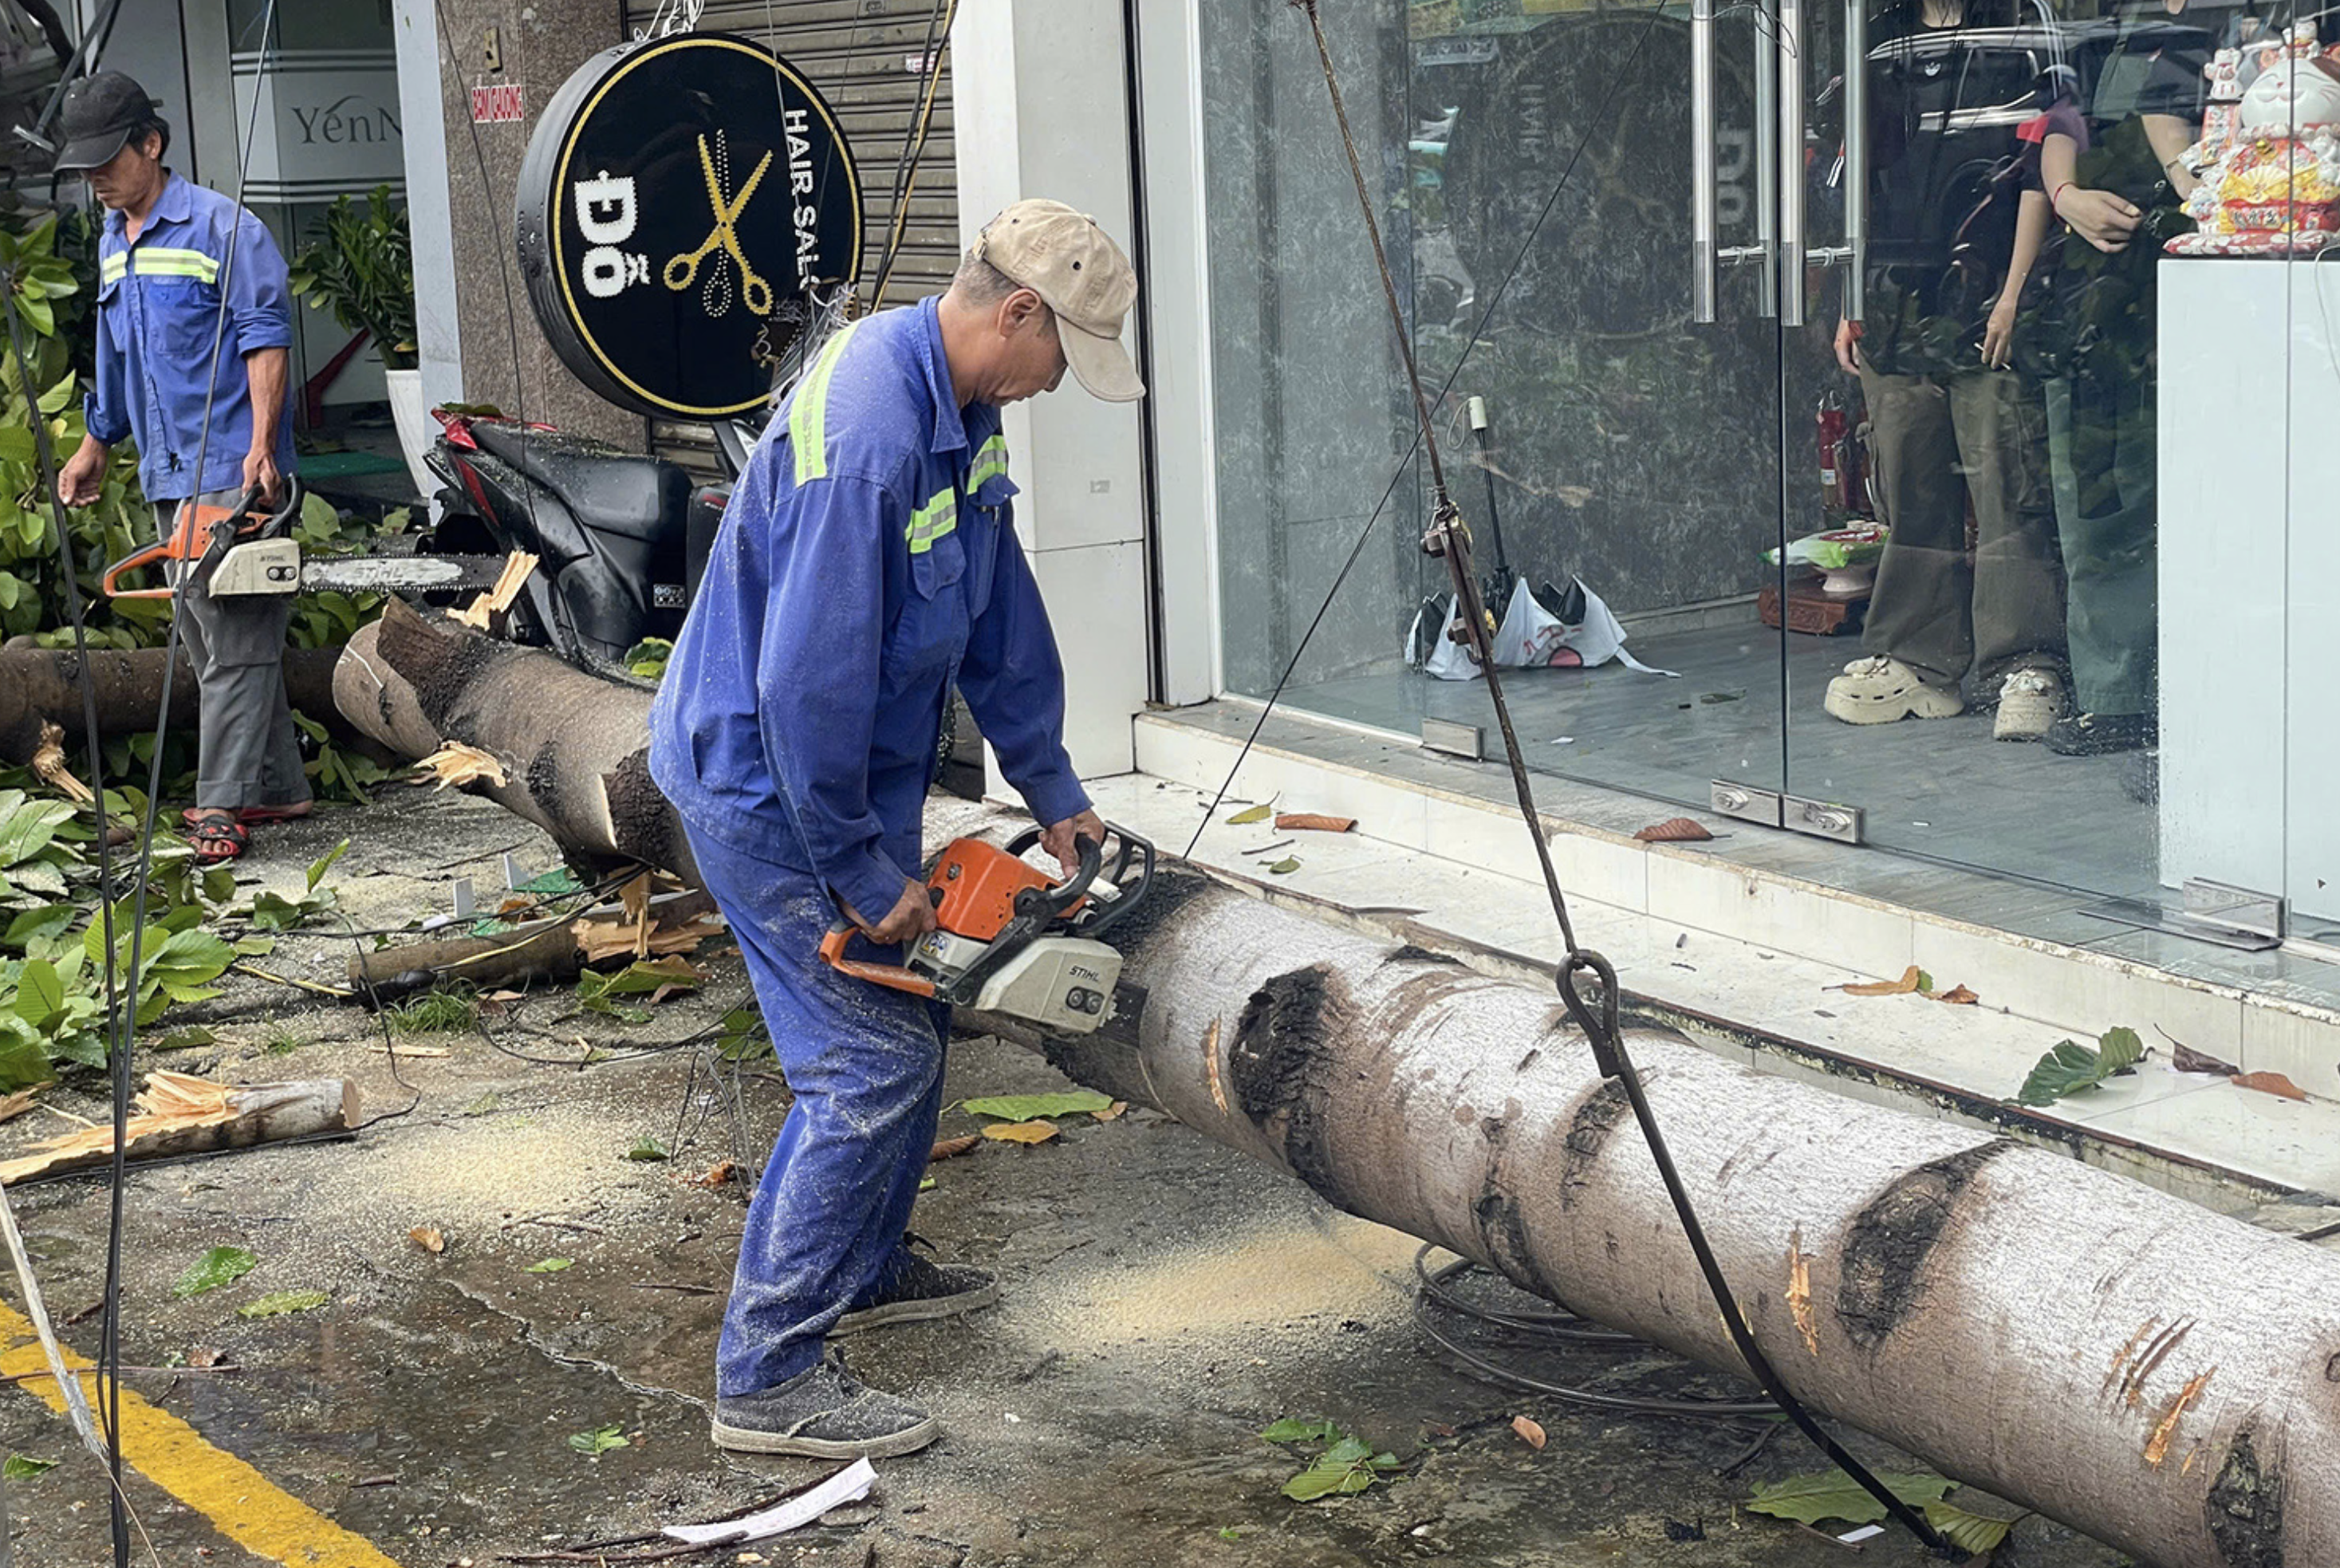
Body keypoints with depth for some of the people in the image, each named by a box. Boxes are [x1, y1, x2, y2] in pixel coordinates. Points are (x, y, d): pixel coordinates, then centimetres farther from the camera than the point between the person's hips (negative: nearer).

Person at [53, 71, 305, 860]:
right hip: (170, 479, 9)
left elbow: (266, 338, -14)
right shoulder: (112, 247, 17)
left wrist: (262, 446, -22)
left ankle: (221, 804, -11)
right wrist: (94, 448, 30)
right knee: (207, 639, 9)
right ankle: (279, 787, 15)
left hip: (232, 473, -9)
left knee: (236, 640, -9)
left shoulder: (221, 227, -9)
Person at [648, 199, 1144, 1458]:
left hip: (848, 777, 10)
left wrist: (1051, 788, 15)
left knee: (908, 1021, 20)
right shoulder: (865, 436, -31)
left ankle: (867, 1267, 40)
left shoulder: (958, 409, 2)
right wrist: (864, 877, -21)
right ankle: (766, 1376, -3)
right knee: (873, 1062, -10)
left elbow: (1000, 611, 12)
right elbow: (810, 684, -31)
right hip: (768, 787, -10)